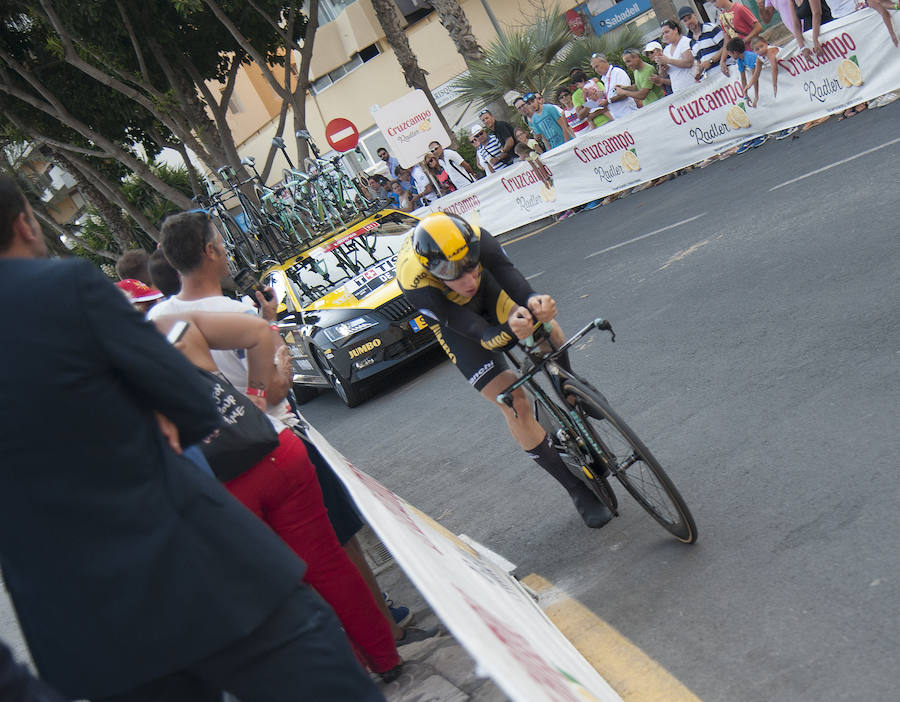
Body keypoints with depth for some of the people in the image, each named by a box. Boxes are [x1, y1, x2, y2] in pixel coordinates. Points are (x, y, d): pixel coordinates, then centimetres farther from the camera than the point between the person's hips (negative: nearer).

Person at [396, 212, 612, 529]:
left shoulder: (476, 238, -36)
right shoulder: (414, 281, -42)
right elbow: (481, 333, -44)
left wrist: (533, 301, -67)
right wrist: (508, 330, -64)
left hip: (488, 291, 4)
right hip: (451, 316, -3)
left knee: (549, 332, -23)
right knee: (515, 405, -12)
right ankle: (579, 490, -1)